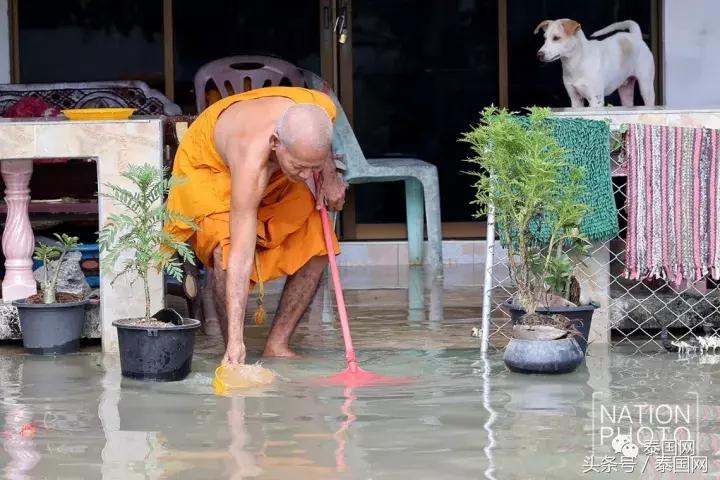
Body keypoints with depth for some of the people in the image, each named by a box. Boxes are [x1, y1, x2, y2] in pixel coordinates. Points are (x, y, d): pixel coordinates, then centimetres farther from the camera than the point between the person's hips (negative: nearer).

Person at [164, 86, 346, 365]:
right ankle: (233, 353, -16)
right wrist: (235, 341, -53)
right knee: (225, 248, -30)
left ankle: (277, 345, 3)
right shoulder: (252, 162, -48)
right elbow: (240, 258, -49)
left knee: (317, 244, -5)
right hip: (209, 164, -6)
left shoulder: (322, 110, -35)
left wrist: (329, 175, -12)